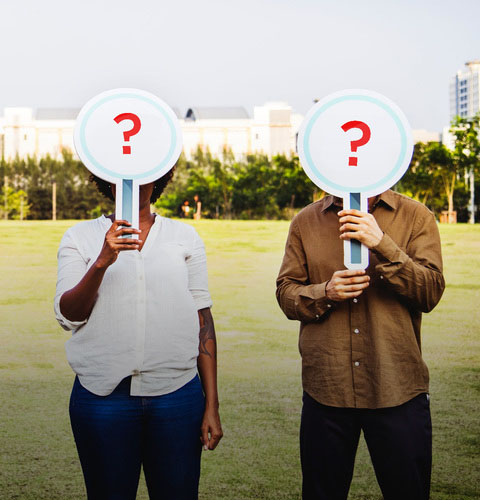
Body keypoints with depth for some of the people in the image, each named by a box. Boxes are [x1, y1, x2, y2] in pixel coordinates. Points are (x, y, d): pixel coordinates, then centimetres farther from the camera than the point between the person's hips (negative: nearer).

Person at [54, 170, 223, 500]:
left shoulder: (185, 236, 7)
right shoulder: (80, 237, 5)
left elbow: (203, 321, 6)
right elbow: (68, 316, -3)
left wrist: (211, 405, 4)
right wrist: (102, 262, -19)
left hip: (178, 395, 1)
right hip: (103, 396, 0)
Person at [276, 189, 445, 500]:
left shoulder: (416, 216, 2)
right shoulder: (306, 221, 7)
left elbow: (431, 292, -8)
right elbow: (286, 293, 6)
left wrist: (383, 245, -20)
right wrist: (325, 293, -14)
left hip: (398, 389, -1)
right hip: (326, 388, 2)